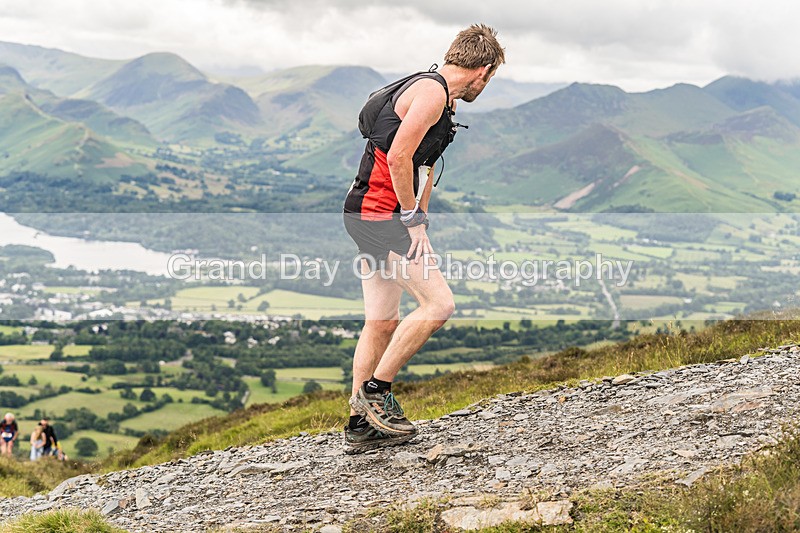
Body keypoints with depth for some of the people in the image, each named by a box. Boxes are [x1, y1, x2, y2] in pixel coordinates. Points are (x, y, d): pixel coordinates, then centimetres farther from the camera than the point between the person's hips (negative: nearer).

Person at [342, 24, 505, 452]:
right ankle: (376, 390, -4)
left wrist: (419, 226, 21)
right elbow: (398, 157, -22)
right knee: (438, 304, -10)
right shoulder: (432, 91, -12)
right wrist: (414, 221, -16)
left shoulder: (437, 96, 21)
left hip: (371, 217, 10)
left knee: (383, 323, 12)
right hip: (378, 215, -10)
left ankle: (361, 425, 16)